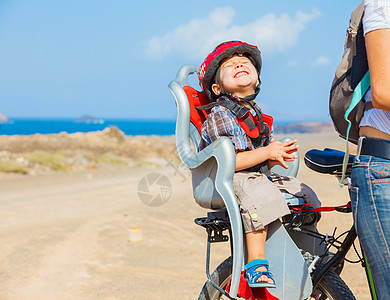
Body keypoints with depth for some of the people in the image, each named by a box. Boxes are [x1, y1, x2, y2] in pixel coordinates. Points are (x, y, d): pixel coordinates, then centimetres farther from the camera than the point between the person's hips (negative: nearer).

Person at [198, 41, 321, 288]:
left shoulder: (256, 114, 18)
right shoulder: (219, 115, -9)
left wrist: (276, 157, -4)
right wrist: (266, 152, -20)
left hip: (261, 176, 9)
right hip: (229, 181, -9)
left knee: (308, 196, 5)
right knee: (261, 196, -39)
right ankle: (256, 264, -37)